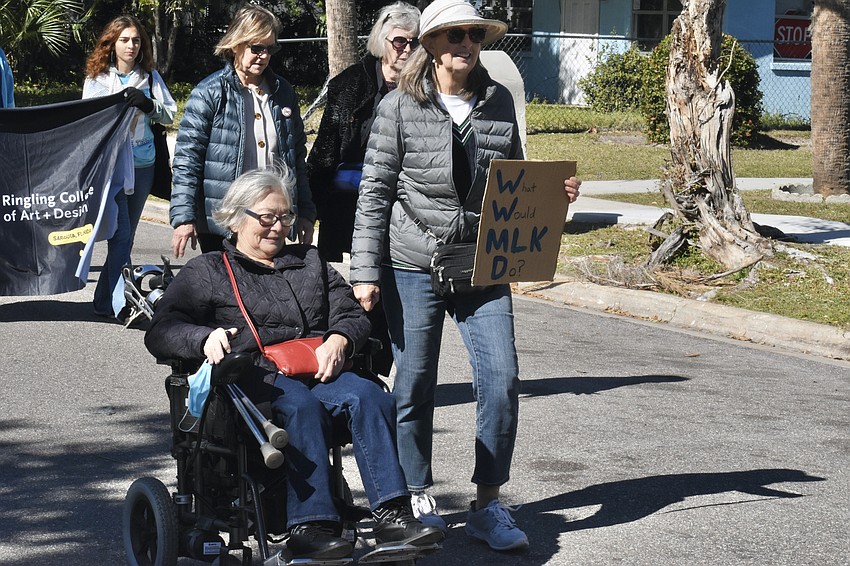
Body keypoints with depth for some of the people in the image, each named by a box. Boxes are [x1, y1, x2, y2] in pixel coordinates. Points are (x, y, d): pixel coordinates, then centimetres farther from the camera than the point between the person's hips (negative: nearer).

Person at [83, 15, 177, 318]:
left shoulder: (150, 76, 9)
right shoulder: (97, 78, 3)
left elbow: (170, 114, 7)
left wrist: (149, 104, -12)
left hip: (143, 164, 4)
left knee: (126, 234, 10)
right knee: (121, 233, -15)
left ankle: (105, 301, 21)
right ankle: (121, 303, -18)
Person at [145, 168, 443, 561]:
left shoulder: (311, 262, 30)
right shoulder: (206, 271, 18)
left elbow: (352, 315, 22)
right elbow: (160, 333, 6)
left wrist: (338, 340, -3)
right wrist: (206, 337, -16)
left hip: (318, 370, 4)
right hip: (255, 376, -4)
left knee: (369, 396, -29)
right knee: (302, 405, -38)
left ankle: (392, 514, -38)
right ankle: (310, 525, -45)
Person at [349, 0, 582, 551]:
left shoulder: (499, 101, 6)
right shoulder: (401, 107, -4)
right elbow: (375, 193, -3)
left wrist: (554, 190, -4)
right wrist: (366, 272, -9)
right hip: (414, 264, -3)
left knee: (502, 378, -6)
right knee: (415, 385, 5)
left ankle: (488, 504, 7)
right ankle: (418, 500, 23)